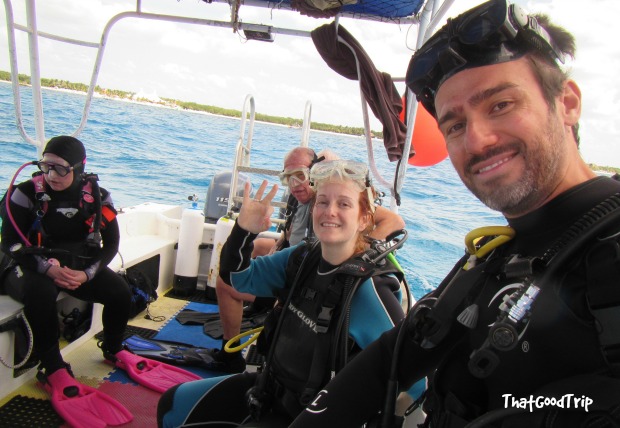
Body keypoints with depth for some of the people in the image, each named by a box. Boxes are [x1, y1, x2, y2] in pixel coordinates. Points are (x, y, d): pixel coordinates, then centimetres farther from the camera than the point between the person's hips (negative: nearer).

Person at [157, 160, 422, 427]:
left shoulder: (369, 289, -26)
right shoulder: (301, 258, -7)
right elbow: (238, 277, 4)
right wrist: (243, 230, -14)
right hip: (270, 387, 6)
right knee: (172, 405, 16)